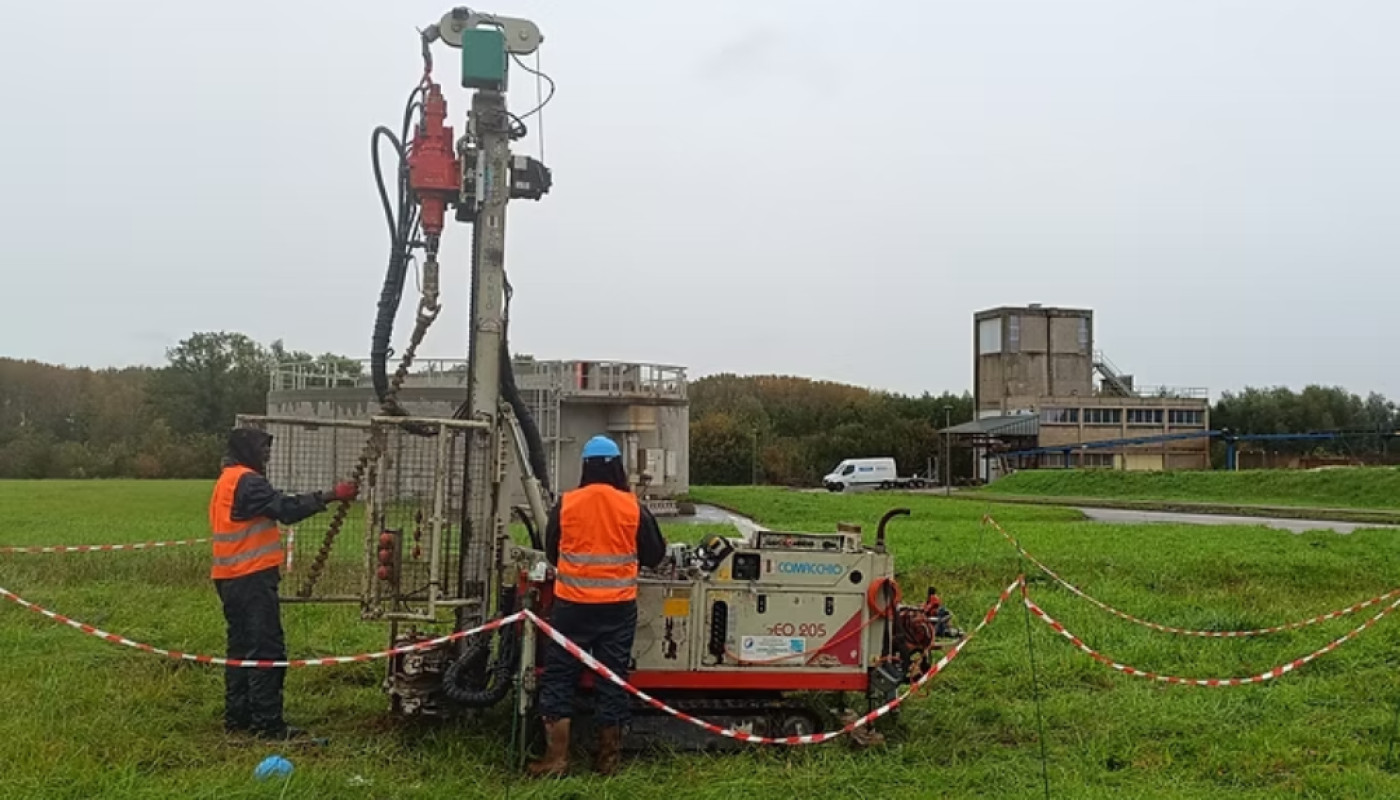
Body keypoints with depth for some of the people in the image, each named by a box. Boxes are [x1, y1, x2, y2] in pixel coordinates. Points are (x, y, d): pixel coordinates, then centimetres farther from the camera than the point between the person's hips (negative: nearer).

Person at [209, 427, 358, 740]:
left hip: (231, 579, 10)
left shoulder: (226, 481, 18)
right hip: (252, 577, -10)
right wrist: (331, 496, -26)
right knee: (266, 650, -8)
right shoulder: (246, 481, -13)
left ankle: (237, 717, 18)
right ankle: (267, 723, -7)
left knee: (241, 647, 14)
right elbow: (285, 508, -24)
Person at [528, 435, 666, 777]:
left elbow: (551, 553, 9)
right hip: (618, 607, 1)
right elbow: (654, 555, 6)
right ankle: (608, 758, 17)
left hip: (572, 604, -1)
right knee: (613, 678, 10)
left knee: (559, 676, 9)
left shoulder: (565, 505, -4)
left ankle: (556, 757, 7)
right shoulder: (633, 507, -4)